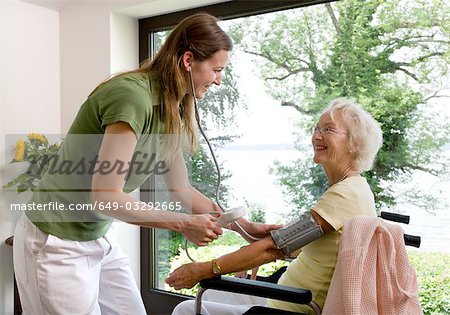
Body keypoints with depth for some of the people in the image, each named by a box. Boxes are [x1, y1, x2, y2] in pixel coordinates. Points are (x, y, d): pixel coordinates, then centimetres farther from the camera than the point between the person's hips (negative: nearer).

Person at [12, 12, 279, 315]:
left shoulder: (169, 112, 1)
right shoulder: (132, 95, -26)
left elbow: (183, 192, 6)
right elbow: (104, 197, -27)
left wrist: (246, 226, 5)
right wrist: (183, 224, -19)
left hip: (100, 238, 8)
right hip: (57, 244, -8)